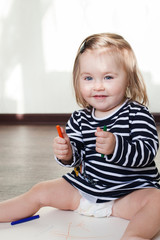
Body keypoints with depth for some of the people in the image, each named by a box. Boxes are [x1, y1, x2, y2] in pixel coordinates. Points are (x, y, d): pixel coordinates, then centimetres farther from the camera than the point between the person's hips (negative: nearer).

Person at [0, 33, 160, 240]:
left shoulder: (137, 114, -13)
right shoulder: (80, 119, 0)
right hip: (83, 188, 4)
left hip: (131, 192, -4)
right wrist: (66, 154, -20)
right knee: (41, 192, 5)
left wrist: (116, 147, -40)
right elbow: (76, 158, 4)